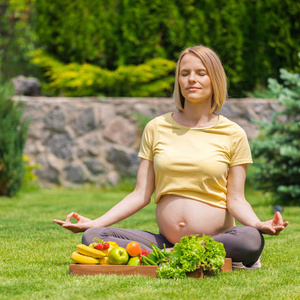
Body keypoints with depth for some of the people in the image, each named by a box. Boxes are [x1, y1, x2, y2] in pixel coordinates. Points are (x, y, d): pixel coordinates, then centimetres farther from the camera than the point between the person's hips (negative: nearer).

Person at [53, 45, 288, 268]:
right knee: (92, 237, -19)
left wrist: (258, 224, -21)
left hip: (215, 239, -2)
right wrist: (96, 222, -3)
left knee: (251, 240, -36)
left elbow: (236, 199, 1)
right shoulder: (157, 128, 10)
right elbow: (141, 195, 8)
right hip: (165, 240, 2)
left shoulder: (232, 134, 5)